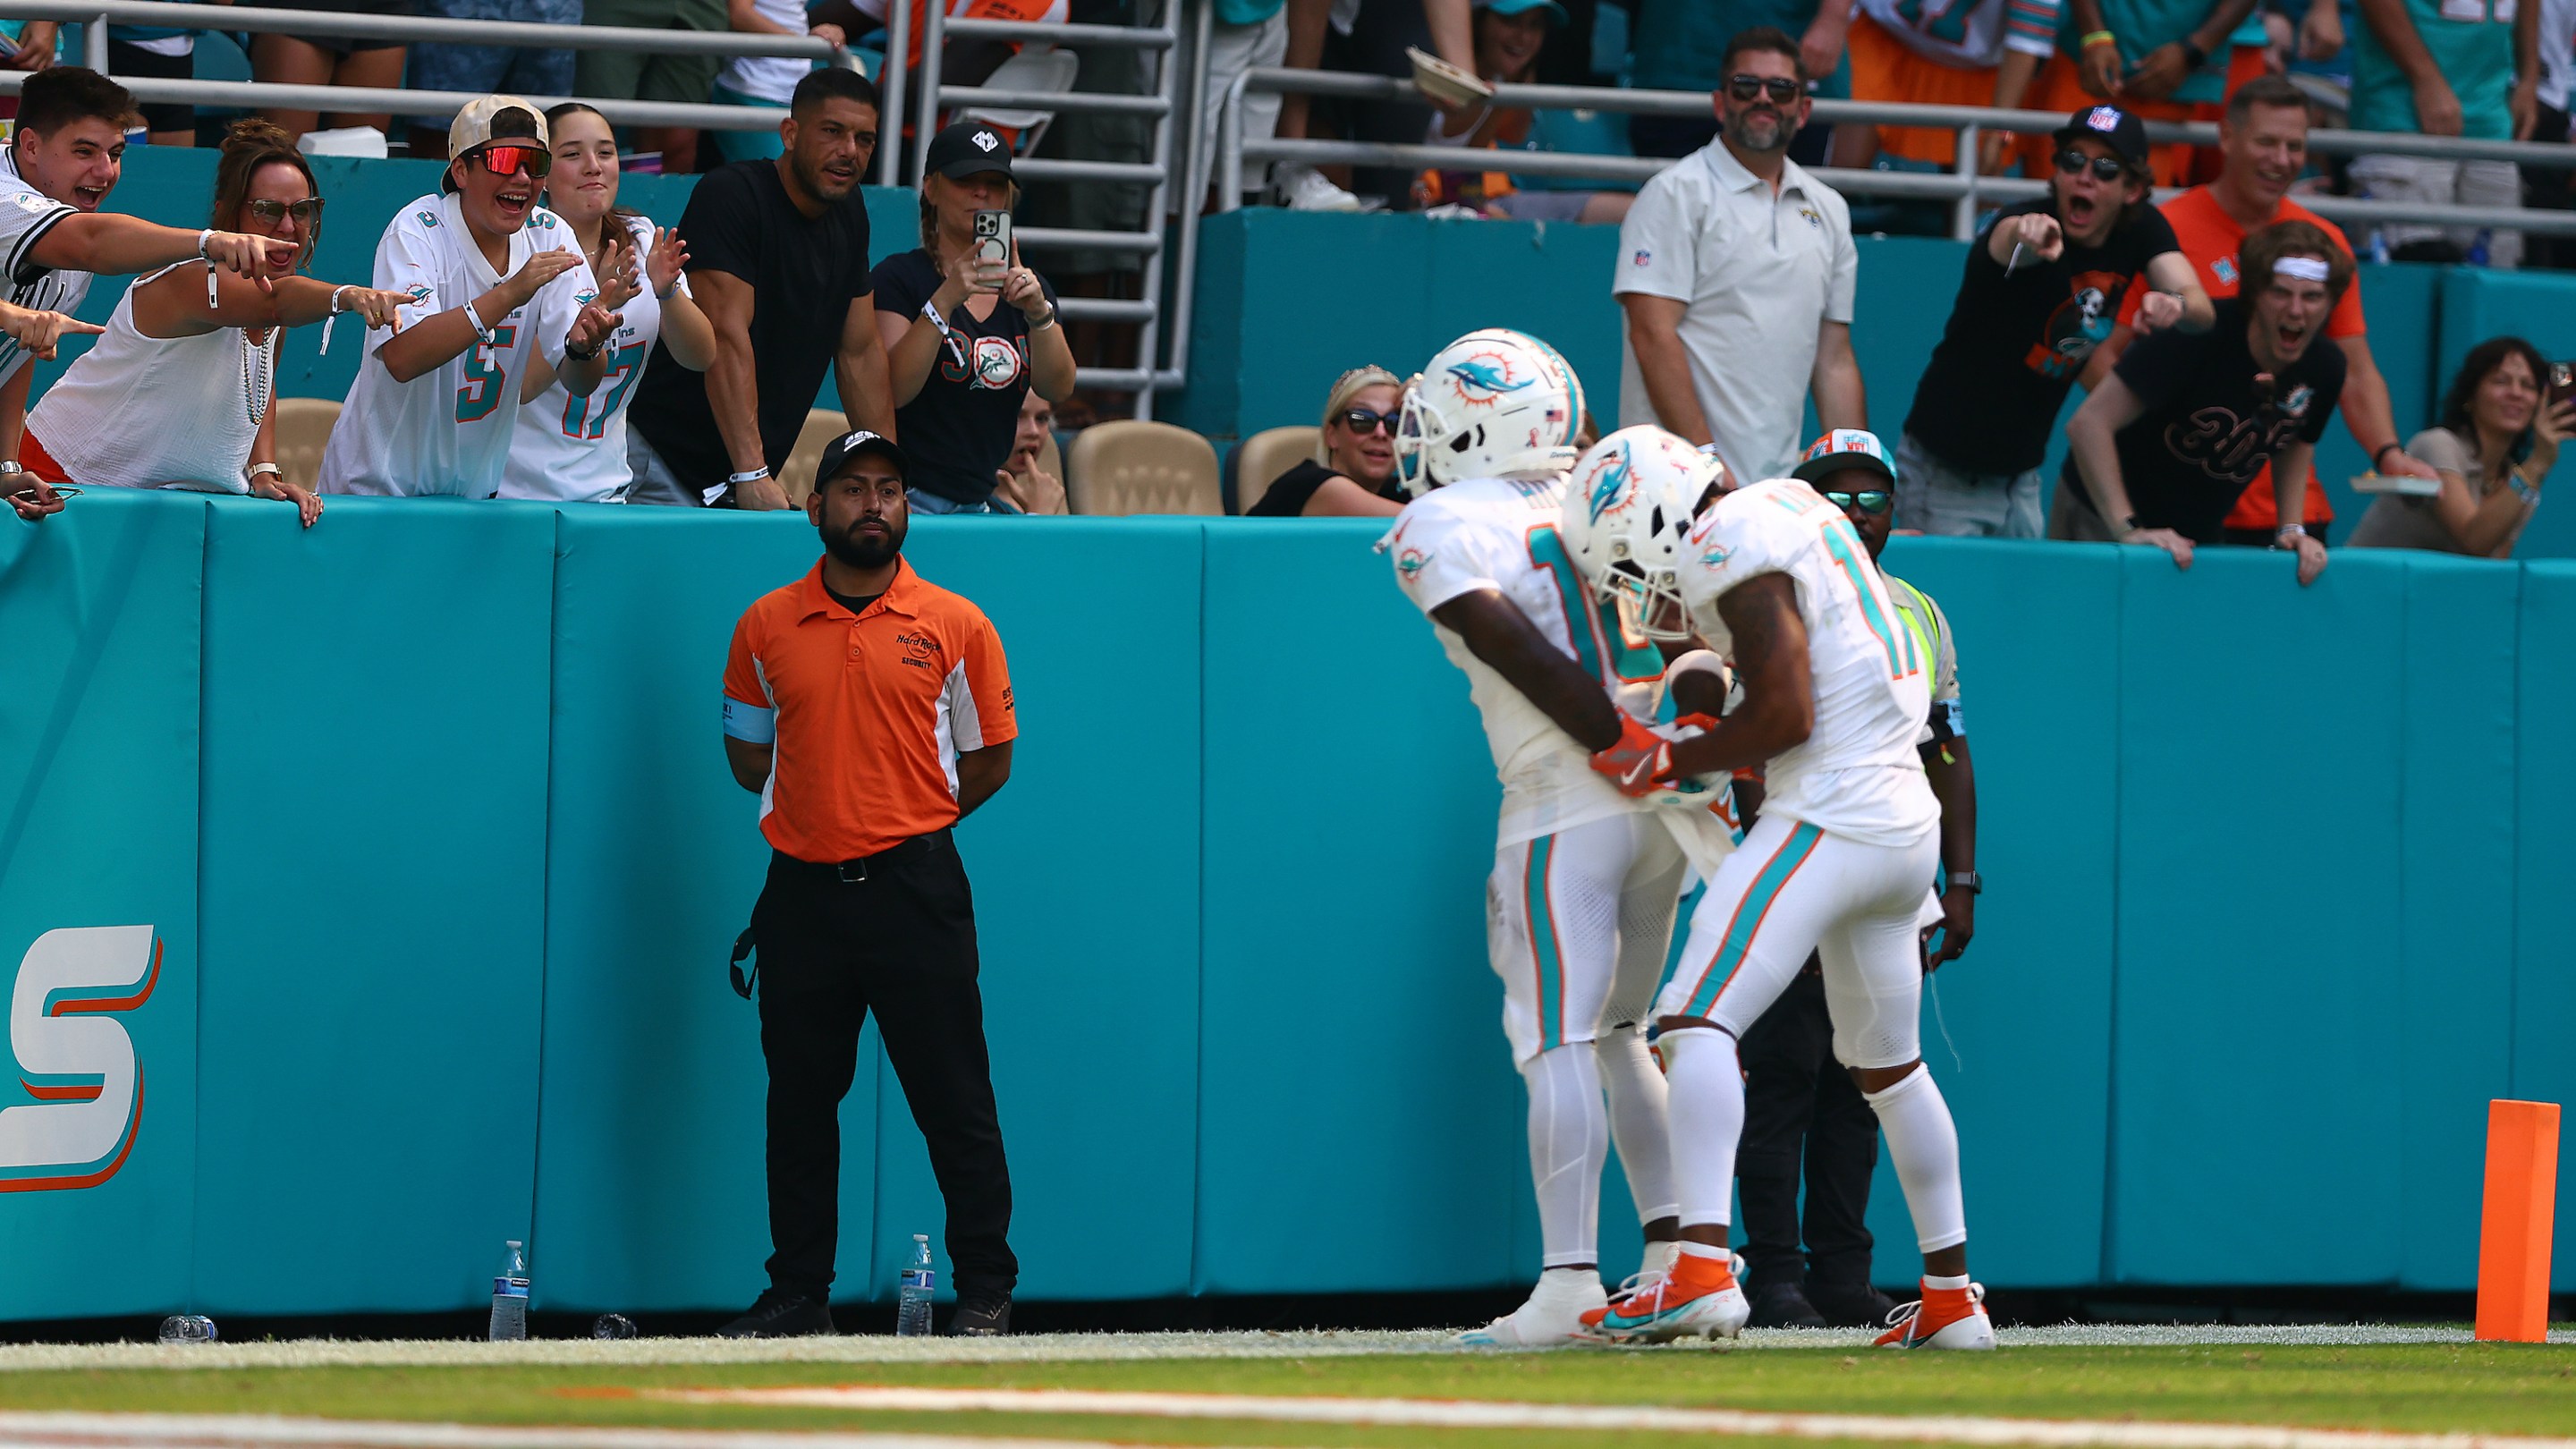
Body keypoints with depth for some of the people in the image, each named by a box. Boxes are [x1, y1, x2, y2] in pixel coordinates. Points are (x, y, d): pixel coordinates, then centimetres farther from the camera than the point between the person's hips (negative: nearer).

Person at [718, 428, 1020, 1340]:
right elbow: (748, 753, 16)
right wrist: (828, 804, 7)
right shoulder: (766, 627, 7)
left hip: (915, 886, -2)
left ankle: (986, 1289, 2)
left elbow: (987, 761, 8)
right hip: (803, 887, 2)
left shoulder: (956, 627, 3)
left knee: (954, 1098, -3)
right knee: (799, 1101, 6)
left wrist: (907, 816, 3)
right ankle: (798, 1292, 13)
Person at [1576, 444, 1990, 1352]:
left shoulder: (1733, 547, -12)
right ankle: (1952, 1298, 28)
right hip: (1907, 825, 10)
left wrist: (1669, 762, -7)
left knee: (1699, 1020, -17)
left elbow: (1786, 714, -18)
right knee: (1888, 1066, 22)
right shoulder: (1788, 506, 16)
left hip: (1829, 822, -10)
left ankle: (1704, 1272, -32)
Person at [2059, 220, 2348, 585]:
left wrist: (2292, 529, 1)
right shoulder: (2197, 337, -28)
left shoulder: (2325, 370, -10)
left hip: (2200, 538, 5)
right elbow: (2089, 423, -31)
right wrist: (2128, 529, -35)